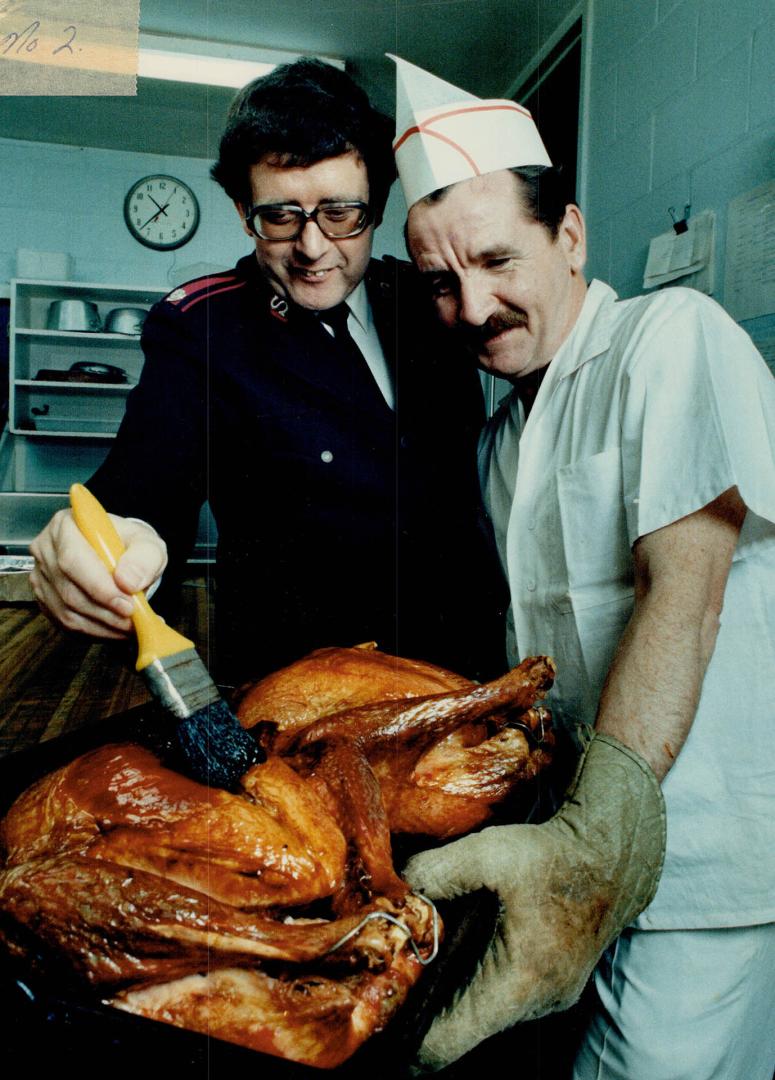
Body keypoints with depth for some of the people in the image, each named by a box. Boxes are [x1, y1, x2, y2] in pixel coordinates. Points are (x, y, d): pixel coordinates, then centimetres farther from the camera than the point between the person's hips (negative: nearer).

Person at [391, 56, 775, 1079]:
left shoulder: (672, 335, -11)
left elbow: (683, 588, -23)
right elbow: (540, 633, 11)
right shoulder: (500, 438, 13)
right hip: (595, 816, 7)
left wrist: (596, 840, -30)